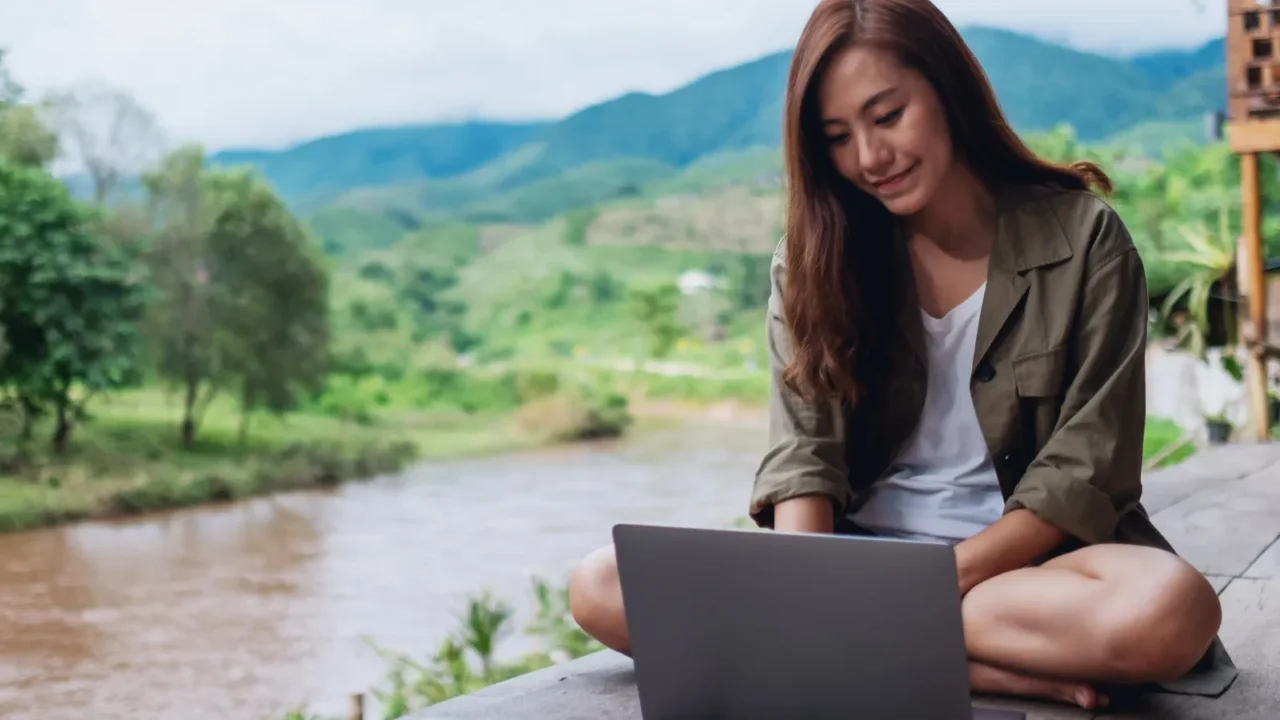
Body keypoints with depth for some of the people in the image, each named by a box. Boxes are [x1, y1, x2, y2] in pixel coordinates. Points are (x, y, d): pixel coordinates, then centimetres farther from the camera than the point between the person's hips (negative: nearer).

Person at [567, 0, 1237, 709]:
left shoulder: (1083, 239, -4)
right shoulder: (817, 256, 2)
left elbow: (1084, 470, -8)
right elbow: (801, 451, -7)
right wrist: (807, 597, -25)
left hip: (1024, 557, -3)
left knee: (1171, 609, -37)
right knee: (601, 586, -20)